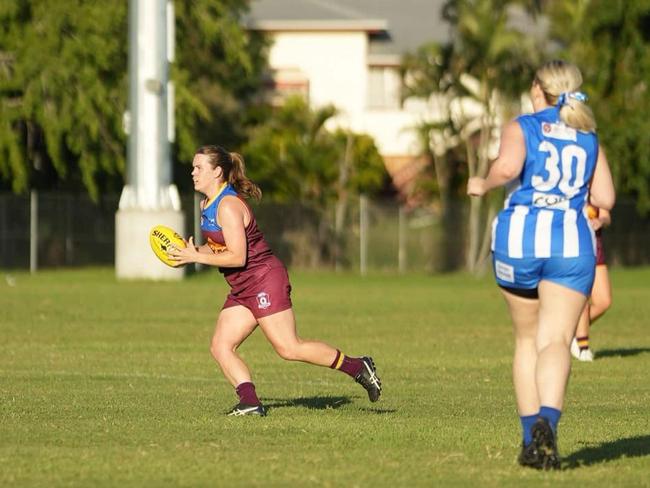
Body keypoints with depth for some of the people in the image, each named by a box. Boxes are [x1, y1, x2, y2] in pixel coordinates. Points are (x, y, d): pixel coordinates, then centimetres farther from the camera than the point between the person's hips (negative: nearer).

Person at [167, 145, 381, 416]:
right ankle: (250, 402, -8)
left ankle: (357, 367, -1)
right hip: (242, 290, 10)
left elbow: (237, 257, -23)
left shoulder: (228, 206, -18)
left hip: (264, 280, -10)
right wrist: (193, 251, 4)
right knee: (220, 348, -2)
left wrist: (195, 257, -18)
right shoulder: (207, 206, 12)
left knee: (289, 348, -11)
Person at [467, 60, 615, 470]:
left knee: (528, 339, 16)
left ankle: (531, 438, 13)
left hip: (519, 236, 0)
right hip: (572, 242, 0)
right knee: (556, 340, -10)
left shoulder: (522, 127, 6)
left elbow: (508, 167, -14)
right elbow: (605, 199, 9)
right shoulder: (589, 139, 16)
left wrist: (483, 185, 5)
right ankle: (547, 421, -36)